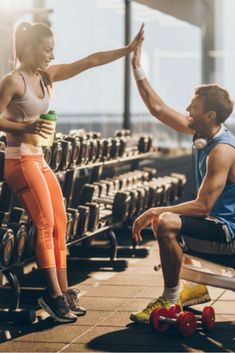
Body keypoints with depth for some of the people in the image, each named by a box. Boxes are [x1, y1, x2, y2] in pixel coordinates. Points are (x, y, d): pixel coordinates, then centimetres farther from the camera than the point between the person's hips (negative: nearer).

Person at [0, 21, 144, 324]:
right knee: (46, 223, -14)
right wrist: (26, 127, -22)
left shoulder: (47, 76, 10)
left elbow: (90, 61, 8)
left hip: (40, 160, 9)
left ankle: (64, 293, 8)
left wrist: (127, 50, 5)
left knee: (59, 224, 5)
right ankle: (54, 295, -13)